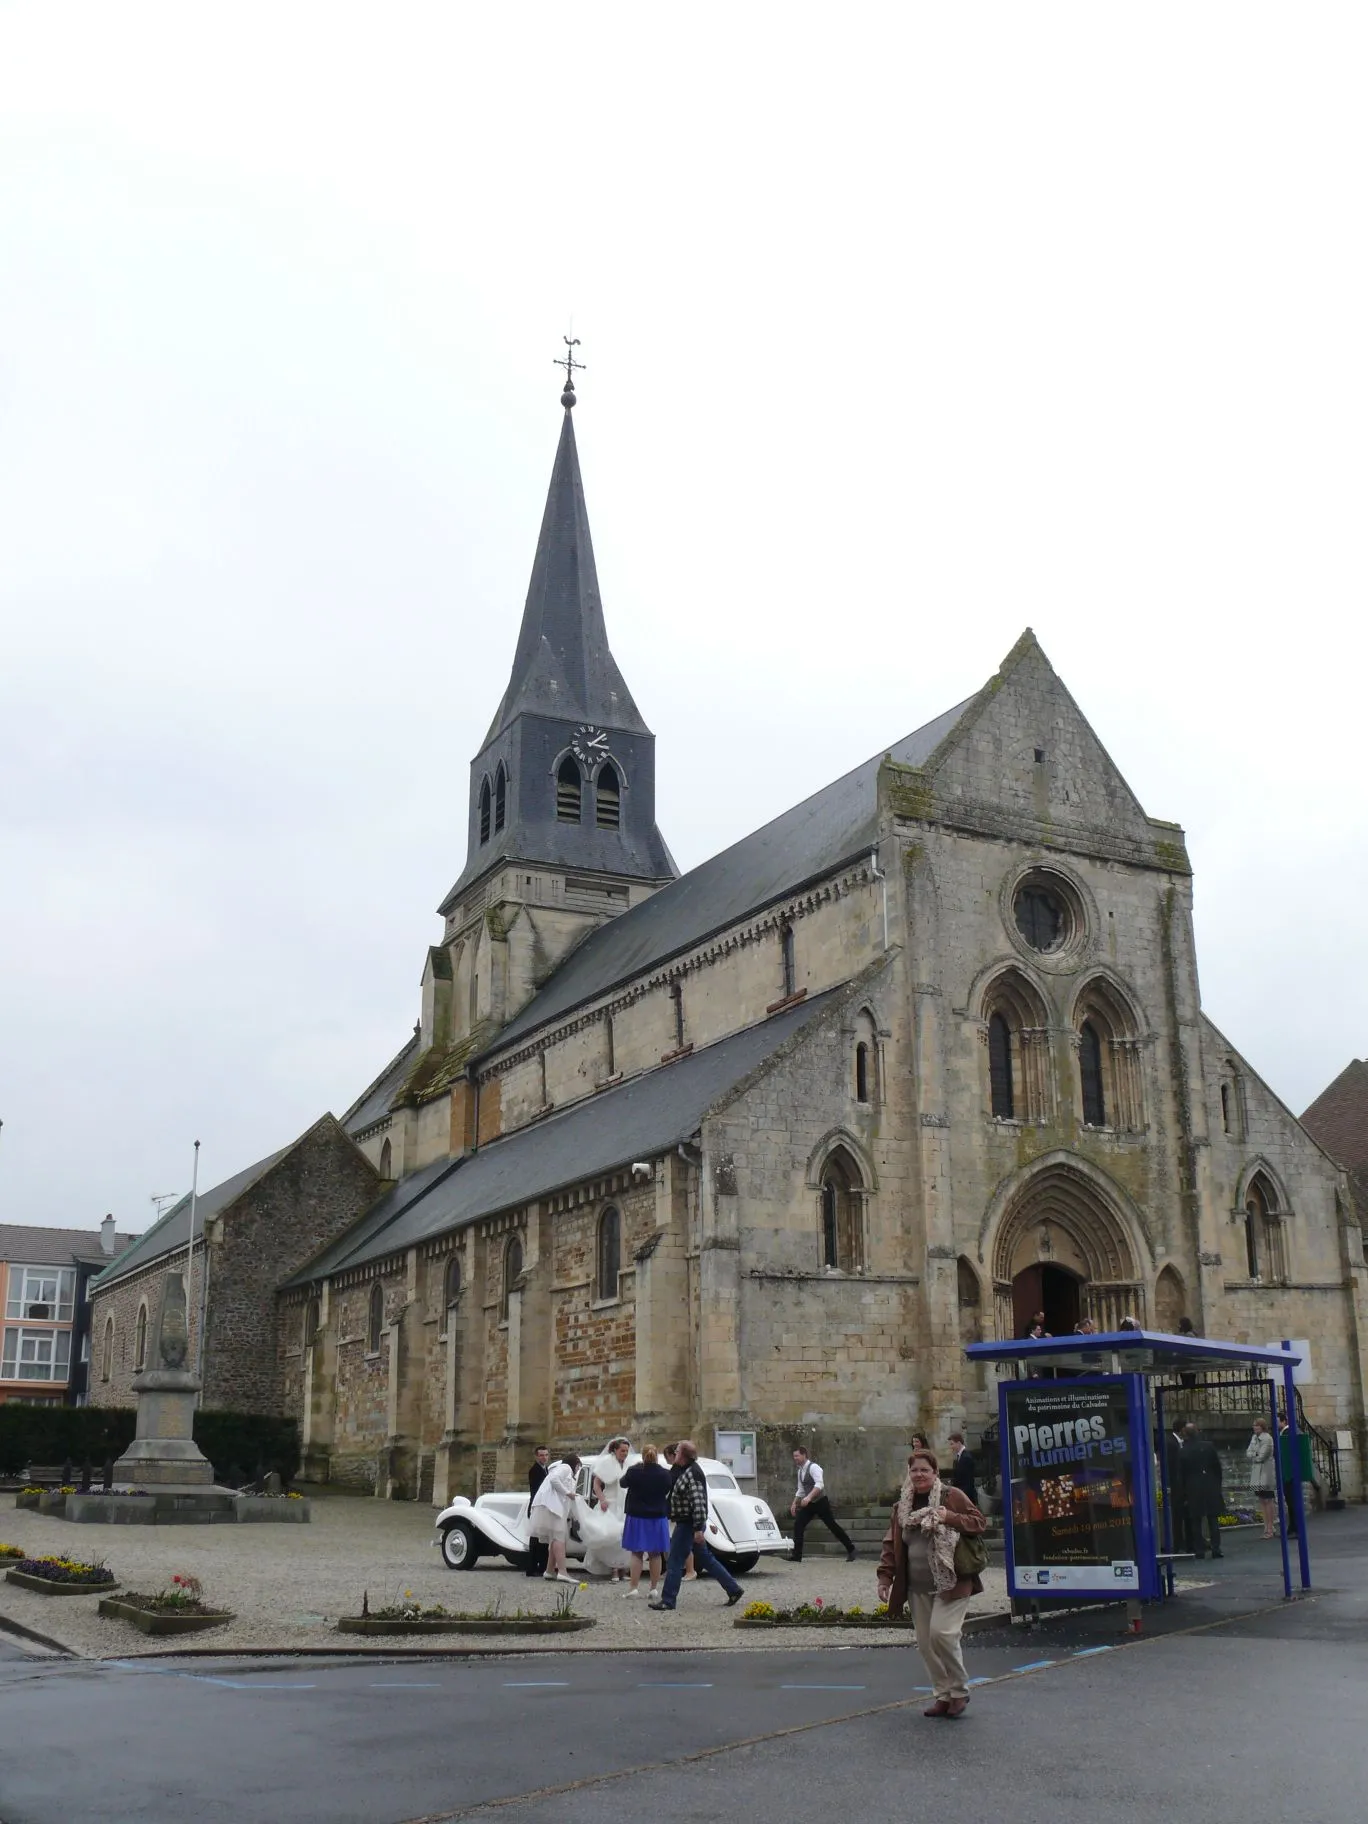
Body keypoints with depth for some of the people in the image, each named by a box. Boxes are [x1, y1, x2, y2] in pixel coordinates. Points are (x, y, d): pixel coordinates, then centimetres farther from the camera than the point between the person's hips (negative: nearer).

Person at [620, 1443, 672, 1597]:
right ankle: (654, 1588, 11)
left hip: (637, 1517, -2)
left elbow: (623, 1483, 5)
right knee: (655, 1554, 9)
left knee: (636, 1553, 4)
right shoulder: (664, 1474, -8)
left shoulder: (634, 1471, -14)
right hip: (658, 1517, 2)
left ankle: (633, 1586, 0)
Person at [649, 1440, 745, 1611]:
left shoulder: (692, 1473, -20)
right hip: (687, 1523, 10)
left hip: (688, 1525, -10)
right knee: (705, 1559, 16)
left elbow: (698, 1501, -26)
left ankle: (668, 1601, 3)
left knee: (674, 1563, -3)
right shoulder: (687, 1471, 13)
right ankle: (734, 1589, 20)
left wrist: (698, 1528, -27)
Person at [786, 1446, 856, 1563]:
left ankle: (851, 1549, 11)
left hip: (820, 1502, -8)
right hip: (809, 1503, 8)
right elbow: (800, 1490, 20)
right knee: (798, 1524, -4)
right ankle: (796, 1555, 0)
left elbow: (819, 1485, -32)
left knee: (832, 1525, -3)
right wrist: (794, 1503, 11)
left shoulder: (813, 1467, -18)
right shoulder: (800, 1471, 9)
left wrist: (809, 1497, -42)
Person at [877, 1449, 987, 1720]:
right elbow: (892, 1544, 13)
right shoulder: (903, 1506, 12)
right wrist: (885, 1577, 3)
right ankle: (942, 1696, 19)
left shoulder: (952, 1496, -2)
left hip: (951, 1582, -6)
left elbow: (979, 1522, -3)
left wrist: (950, 1518, -18)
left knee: (942, 1632, -17)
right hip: (918, 1588, 6)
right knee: (925, 1643, 5)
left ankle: (959, 1690, 3)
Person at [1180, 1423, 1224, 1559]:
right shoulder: (1209, 1446, -5)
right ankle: (1216, 1548, 3)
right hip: (1211, 1487, 1)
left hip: (1193, 1490, -1)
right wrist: (1218, 1485, 13)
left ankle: (1199, 1550, 5)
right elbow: (1218, 1467, 1)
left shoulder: (1183, 1452, -8)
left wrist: (1184, 1495, 4)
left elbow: (1181, 1475, -4)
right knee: (1213, 1519, 8)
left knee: (1196, 1521, 6)